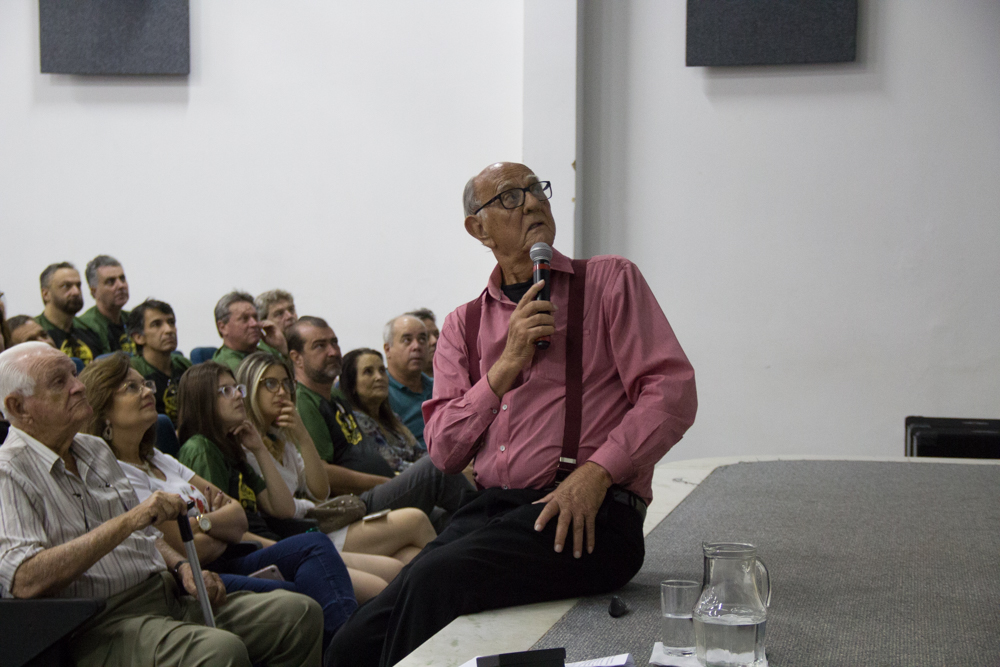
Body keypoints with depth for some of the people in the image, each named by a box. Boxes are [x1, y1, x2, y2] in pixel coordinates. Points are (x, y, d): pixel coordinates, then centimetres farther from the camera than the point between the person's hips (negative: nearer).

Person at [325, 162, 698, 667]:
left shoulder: (609, 280, 9)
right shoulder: (464, 324, 19)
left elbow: (672, 390, -3)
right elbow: (443, 450, 9)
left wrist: (596, 472, -16)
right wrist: (507, 365, -4)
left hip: (587, 515, -4)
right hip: (489, 508, 4)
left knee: (436, 578, -31)